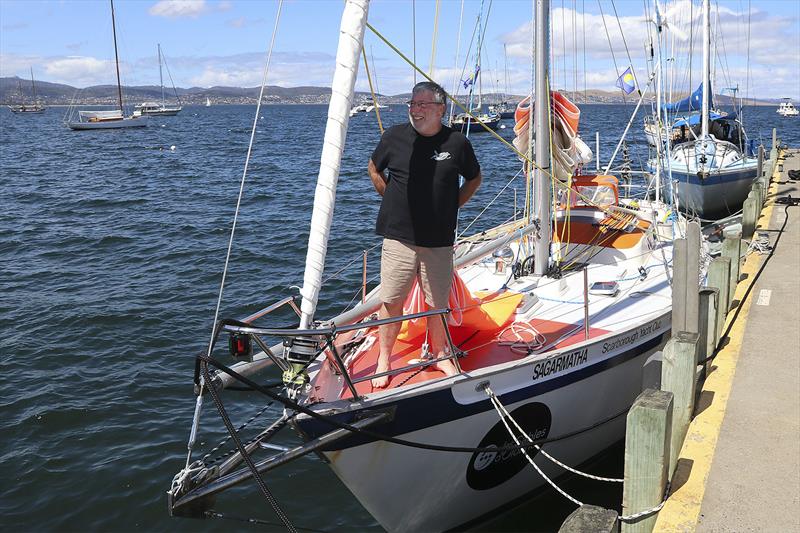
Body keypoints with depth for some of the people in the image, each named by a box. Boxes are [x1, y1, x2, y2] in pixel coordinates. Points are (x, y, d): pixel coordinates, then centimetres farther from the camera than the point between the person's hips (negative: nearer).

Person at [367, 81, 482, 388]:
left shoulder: (457, 143, -1)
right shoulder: (395, 137, -1)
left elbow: (474, 178, 17)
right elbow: (374, 169, 17)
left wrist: (452, 206, 9)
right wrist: (392, 200, 9)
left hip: (439, 240, 1)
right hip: (399, 236, 0)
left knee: (438, 303, 10)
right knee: (391, 301, 2)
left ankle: (440, 355, 30)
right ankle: (384, 360, 18)